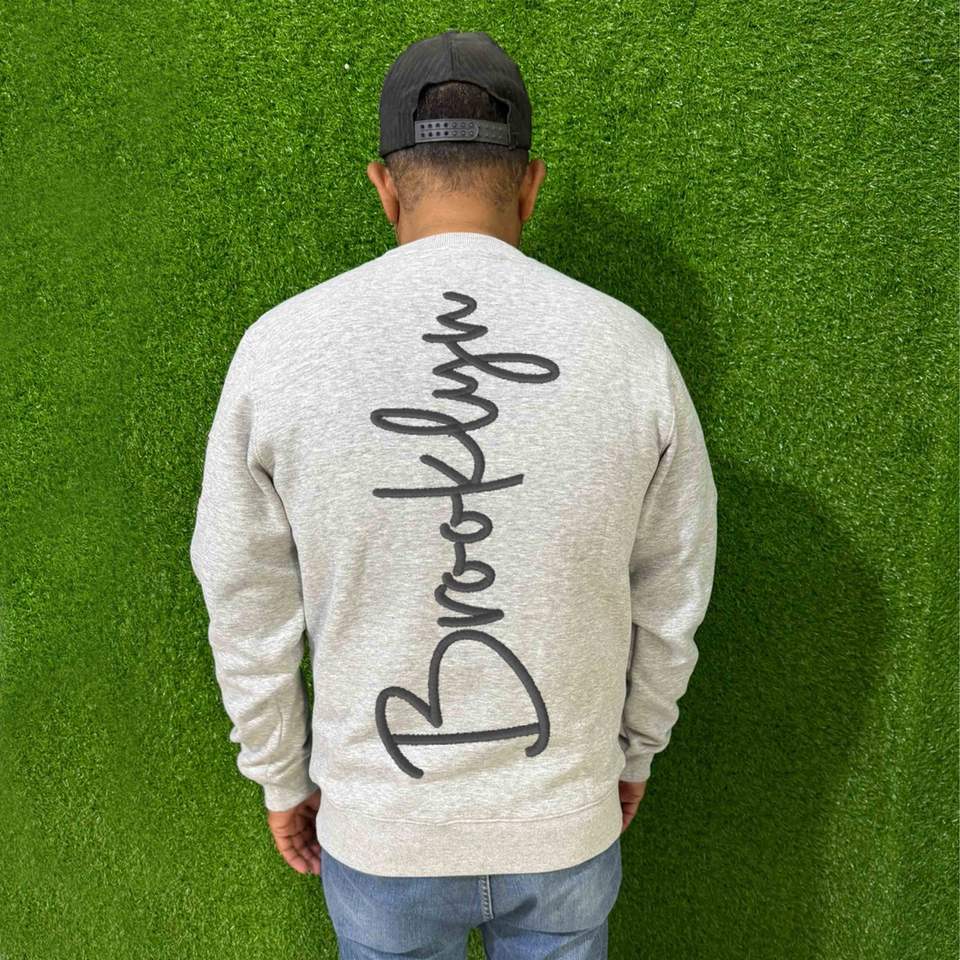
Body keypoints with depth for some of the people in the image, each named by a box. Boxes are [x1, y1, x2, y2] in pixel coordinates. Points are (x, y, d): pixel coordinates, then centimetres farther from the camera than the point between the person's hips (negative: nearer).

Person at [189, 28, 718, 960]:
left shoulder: (278, 349, -17)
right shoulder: (630, 348, -14)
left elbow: (250, 612, -7)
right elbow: (669, 598, -3)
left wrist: (282, 776, 10)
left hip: (375, 826, 0)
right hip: (566, 817, 1)